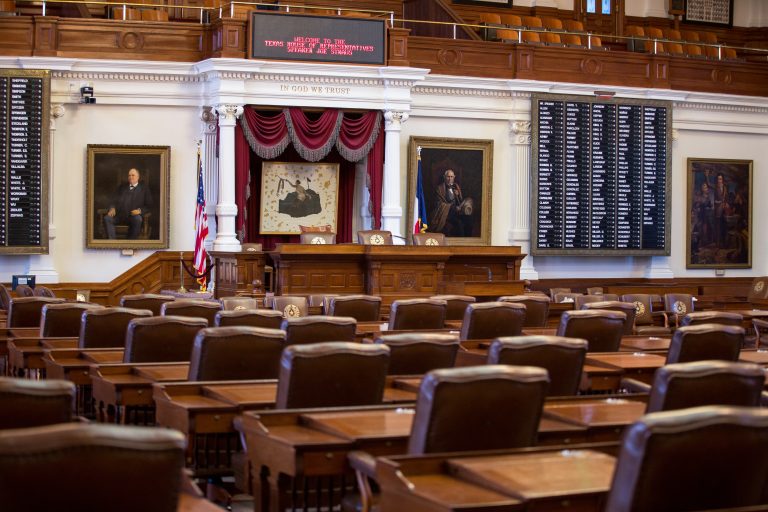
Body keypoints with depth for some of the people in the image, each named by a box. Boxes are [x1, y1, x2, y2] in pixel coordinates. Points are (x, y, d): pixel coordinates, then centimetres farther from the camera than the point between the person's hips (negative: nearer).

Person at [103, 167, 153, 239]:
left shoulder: (144, 189, 13)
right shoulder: (122, 187, 23)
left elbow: (148, 206, 6)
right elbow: (114, 200, 19)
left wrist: (140, 210, -15)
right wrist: (112, 208, -5)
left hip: (134, 215, -3)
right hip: (119, 215, 3)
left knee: (138, 219, -37)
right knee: (107, 218, -26)